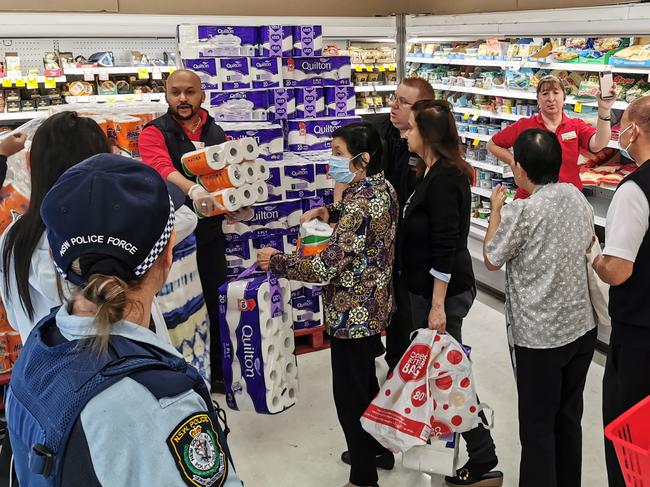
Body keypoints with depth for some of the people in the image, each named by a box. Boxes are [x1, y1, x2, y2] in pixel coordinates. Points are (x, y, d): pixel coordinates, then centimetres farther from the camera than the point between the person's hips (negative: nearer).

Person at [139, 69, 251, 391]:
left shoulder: (216, 133, 12)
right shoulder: (155, 132, -4)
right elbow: (161, 167, -24)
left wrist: (241, 205, -15)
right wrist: (192, 188, -44)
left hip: (211, 235, 5)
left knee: (215, 304, 14)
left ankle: (217, 373, 30)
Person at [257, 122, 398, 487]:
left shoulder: (359, 205, -26)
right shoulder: (383, 188, 2)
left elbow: (325, 267, -28)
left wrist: (275, 261, -15)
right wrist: (329, 211, 9)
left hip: (353, 313, -10)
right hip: (375, 306, 10)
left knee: (349, 394, 5)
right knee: (366, 381, 25)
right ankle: (377, 448, 44)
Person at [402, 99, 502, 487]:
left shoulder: (444, 179, -20)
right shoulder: (437, 172, 10)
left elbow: (446, 247, -24)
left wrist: (438, 306, -23)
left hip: (443, 292, -10)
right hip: (429, 289, 10)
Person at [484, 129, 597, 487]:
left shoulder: (521, 212, -20)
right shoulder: (577, 196, 0)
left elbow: (492, 260, -6)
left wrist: (496, 210, 3)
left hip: (540, 335, -7)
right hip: (582, 325, 7)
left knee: (538, 426, 6)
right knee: (569, 417, 20)